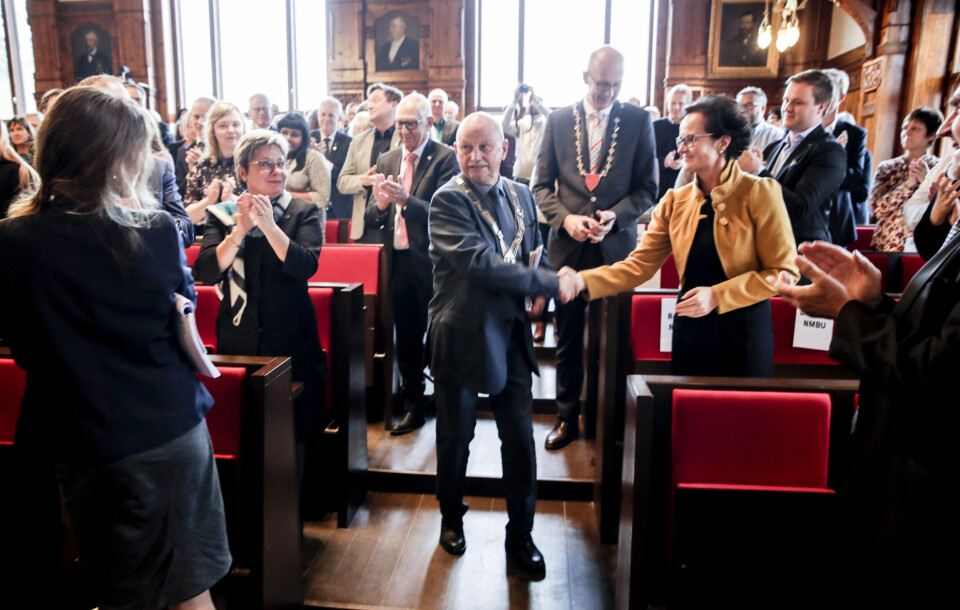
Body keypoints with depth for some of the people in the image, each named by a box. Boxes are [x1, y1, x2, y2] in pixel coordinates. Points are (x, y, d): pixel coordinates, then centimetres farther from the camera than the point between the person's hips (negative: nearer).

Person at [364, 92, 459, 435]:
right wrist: (380, 204, -14)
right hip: (398, 262, 5)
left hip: (432, 262, -5)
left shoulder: (445, 158, -7)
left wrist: (407, 200, -31)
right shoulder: (386, 161, 11)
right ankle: (413, 404, 28)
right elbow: (371, 219, 8)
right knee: (406, 337, 14)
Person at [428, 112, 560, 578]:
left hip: (511, 334, 4)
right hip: (462, 335, -4)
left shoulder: (521, 197, 7)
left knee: (520, 438, 8)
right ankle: (452, 519, 38)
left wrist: (537, 290, -4)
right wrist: (550, 283, -20)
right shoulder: (448, 200, -12)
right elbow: (480, 262, -24)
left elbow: (537, 252, 18)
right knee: (455, 437, 13)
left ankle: (521, 534, 27)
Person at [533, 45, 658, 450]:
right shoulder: (558, 121, 4)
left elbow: (647, 187, 2)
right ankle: (567, 418, 26)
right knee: (568, 339, 10)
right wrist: (565, 218, -11)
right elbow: (542, 185, 6)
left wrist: (614, 216, -14)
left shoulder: (638, 120, 2)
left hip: (616, 246, -1)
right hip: (569, 245, 1)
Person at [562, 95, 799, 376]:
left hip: (744, 332, -3)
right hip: (690, 330, 4)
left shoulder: (759, 193, -8)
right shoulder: (675, 202, 4)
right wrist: (584, 280, -17)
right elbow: (639, 264, -2)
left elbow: (783, 271, -10)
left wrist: (717, 295, -19)